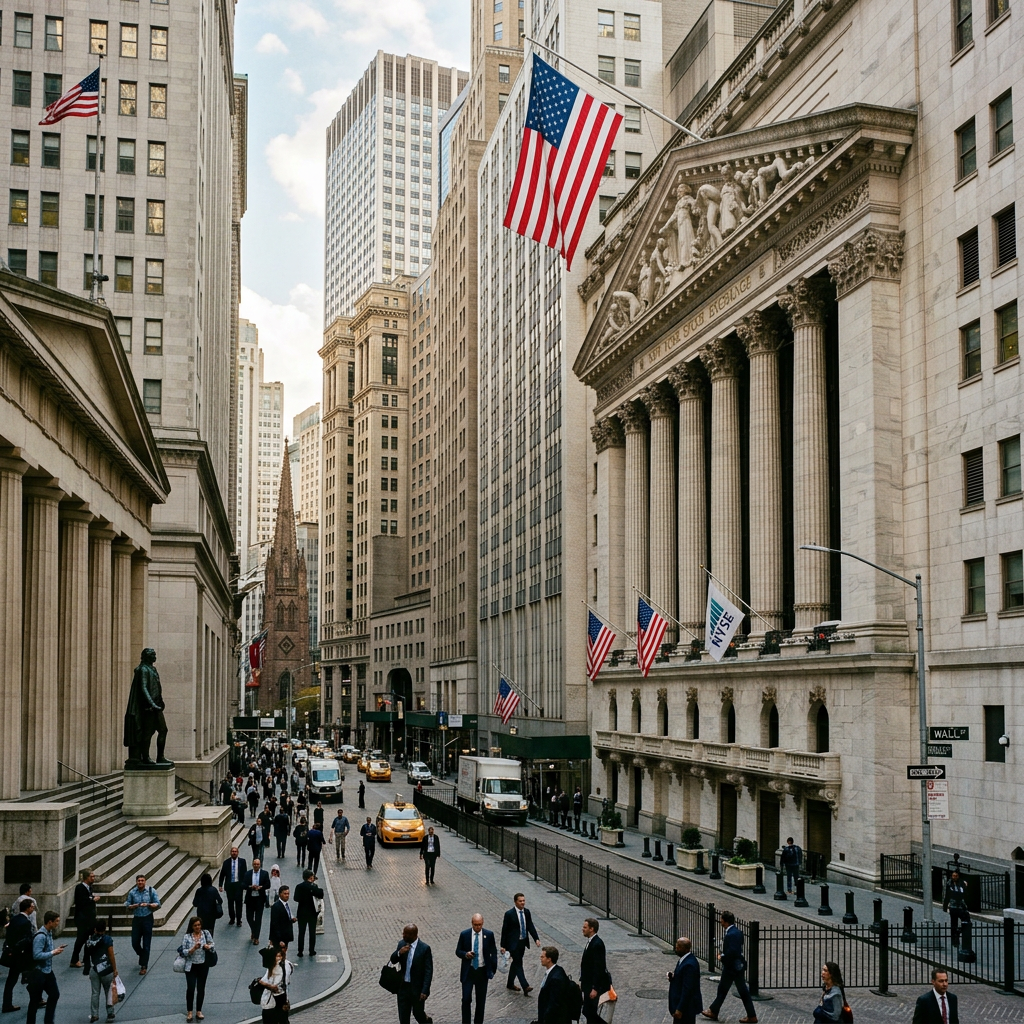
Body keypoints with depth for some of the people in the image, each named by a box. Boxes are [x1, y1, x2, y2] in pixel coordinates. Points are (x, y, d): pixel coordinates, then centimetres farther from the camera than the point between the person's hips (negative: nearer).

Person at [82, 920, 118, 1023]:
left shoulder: (89, 940, 1)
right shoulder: (107, 939, -9)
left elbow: (87, 955, 5)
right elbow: (111, 956, -9)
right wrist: (115, 970, -4)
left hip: (93, 969, 3)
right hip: (106, 969, -3)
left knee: (95, 993, 8)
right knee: (108, 992, 10)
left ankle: (94, 1015, 9)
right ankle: (110, 1013, 15)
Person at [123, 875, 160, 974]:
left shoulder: (151, 891, -4)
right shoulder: (132, 892, 1)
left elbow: (158, 905, -3)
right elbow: (127, 906, 4)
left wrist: (148, 905, -20)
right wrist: (136, 905, -15)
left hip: (147, 919, -2)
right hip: (136, 919, 2)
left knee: (146, 944, 0)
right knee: (135, 943, 6)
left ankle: (144, 966, 9)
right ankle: (142, 956, 37)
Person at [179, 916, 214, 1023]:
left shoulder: (206, 933, -5)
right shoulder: (187, 937, -9)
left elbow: (212, 944, 1)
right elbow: (184, 952, -10)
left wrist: (208, 947, -21)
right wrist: (194, 948, -25)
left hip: (203, 965, 2)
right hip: (191, 966, -2)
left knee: (201, 988, 8)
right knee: (190, 988, -7)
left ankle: (199, 1011, 22)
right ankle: (189, 1012, 10)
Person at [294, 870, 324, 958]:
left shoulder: (299, 886, -8)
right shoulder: (314, 886, -13)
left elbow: (296, 899, -9)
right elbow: (321, 896, -9)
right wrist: (316, 885, -7)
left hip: (301, 912, 1)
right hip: (312, 913, -1)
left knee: (301, 932, 8)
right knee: (312, 932, 10)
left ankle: (300, 951, 9)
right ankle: (312, 951, 14)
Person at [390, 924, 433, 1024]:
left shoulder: (425, 948, -15)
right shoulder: (402, 944, 1)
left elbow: (428, 971, -14)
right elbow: (393, 960, 4)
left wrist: (425, 991, -20)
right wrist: (399, 953, -19)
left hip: (417, 988, -4)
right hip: (403, 987, 4)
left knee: (417, 1013, 10)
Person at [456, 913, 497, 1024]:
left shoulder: (489, 935, -5)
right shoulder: (464, 934, -5)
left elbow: (494, 952, 4)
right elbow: (458, 951, 2)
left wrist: (493, 969, -2)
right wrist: (465, 954, -19)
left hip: (482, 971, 1)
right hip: (468, 971, -1)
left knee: (481, 1000, 9)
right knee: (466, 999, -6)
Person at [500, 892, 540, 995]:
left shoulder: (526, 912, 3)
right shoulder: (509, 914, -15)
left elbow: (530, 926, 4)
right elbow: (504, 930, -10)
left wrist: (536, 938, -10)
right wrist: (503, 946, -9)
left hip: (523, 942, 7)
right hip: (513, 943, -7)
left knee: (516, 963, 17)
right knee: (518, 964, -10)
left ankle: (510, 983, 32)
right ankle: (525, 987, -17)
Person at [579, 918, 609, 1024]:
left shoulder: (597, 944, -21)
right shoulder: (590, 941, 8)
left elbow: (599, 967, -22)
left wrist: (595, 988, -22)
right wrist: (582, 981, 16)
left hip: (595, 984, -10)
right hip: (588, 983, 10)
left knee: (590, 1012, -5)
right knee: (587, 1011, 14)